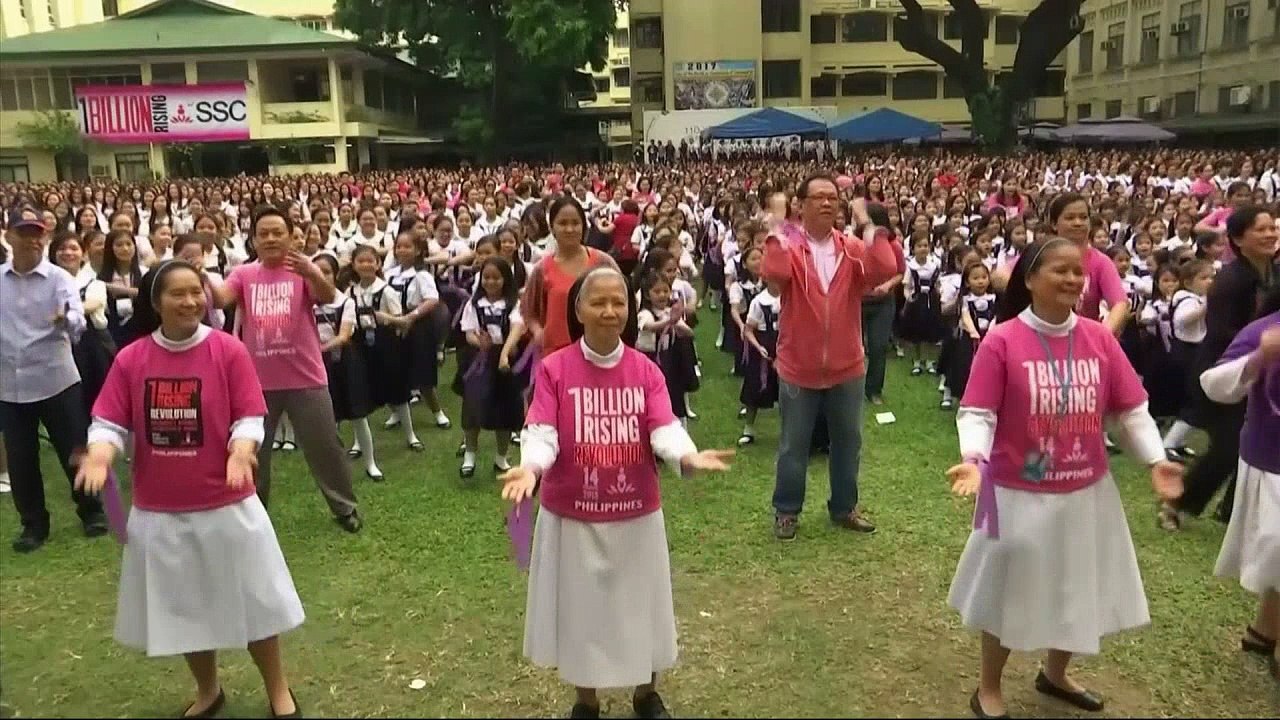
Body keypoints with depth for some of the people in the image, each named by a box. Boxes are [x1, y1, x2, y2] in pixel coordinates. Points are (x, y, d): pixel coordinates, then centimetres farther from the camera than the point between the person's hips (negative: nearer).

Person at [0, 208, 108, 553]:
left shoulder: (59, 278, -7)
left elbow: (77, 322, -24)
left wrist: (66, 319, -45)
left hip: (57, 381, -3)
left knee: (75, 451, 6)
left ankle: (91, 511, 25)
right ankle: (33, 524, 25)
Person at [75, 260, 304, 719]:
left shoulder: (228, 350, -9)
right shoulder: (130, 359, -2)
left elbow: (250, 418, -10)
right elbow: (109, 423, -2)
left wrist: (241, 451, -30)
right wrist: (99, 455, -23)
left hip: (226, 504, -3)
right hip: (158, 510, 3)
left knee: (253, 600, 8)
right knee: (182, 607, 18)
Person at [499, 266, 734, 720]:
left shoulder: (646, 370, -4)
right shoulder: (553, 369, -9)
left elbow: (664, 429, -15)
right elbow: (541, 432, -16)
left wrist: (689, 457, -36)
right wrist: (530, 467, -38)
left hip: (637, 513, 1)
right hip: (572, 514, -1)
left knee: (640, 605, 16)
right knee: (580, 606, 14)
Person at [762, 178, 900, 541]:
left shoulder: (853, 248, -1)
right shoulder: (787, 246, -9)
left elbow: (885, 271, -20)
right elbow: (774, 274, -31)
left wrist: (867, 225, -19)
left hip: (846, 366, 3)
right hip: (799, 367, -3)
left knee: (848, 441, 16)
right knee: (794, 444, 10)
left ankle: (843, 507, 34)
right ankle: (786, 510, 27)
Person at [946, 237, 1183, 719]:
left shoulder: (1099, 338, -3)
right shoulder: (1001, 340, -15)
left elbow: (1130, 408, 2)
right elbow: (977, 412, -16)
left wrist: (1155, 459, -11)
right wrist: (973, 459, -33)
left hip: (1088, 491, 5)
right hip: (1020, 493, -4)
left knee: (1079, 589, 20)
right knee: (1012, 590, 11)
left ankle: (1055, 675, 48)